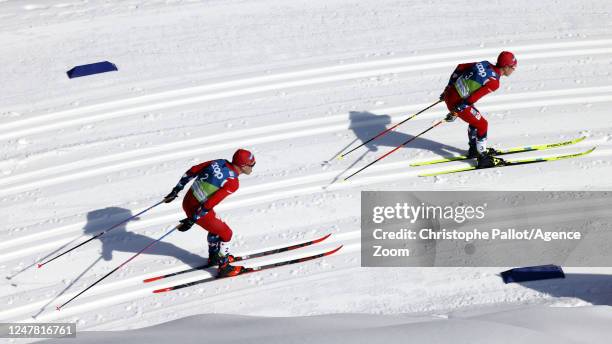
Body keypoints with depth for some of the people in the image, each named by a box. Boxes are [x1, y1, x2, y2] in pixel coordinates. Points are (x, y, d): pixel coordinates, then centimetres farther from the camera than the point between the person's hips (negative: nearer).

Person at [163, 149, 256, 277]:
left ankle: (214, 257, 48)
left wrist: (176, 189, 14)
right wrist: (192, 220, -19)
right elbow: (210, 203, -25)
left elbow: (192, 171, 5)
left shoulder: (218, 162, 0)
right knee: (226, 233, 14)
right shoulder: (233, 183, -21)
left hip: (187, 201, 8)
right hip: (199, 210, -7)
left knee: (216, 227, 30)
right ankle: (224, 268, 26)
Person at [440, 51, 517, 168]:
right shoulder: (494, 82, -18)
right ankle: (483, 158, 14)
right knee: (482, 125, 7)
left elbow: (460, 67, 11)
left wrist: (449, 87, 18)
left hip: (449, 93, 8)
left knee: (476, 119, 26)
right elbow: (471, 99, -24)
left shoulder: (484, 64, 4)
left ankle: (474, 149, 40)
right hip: (457, 103, -8)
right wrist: (455, 113, -16)